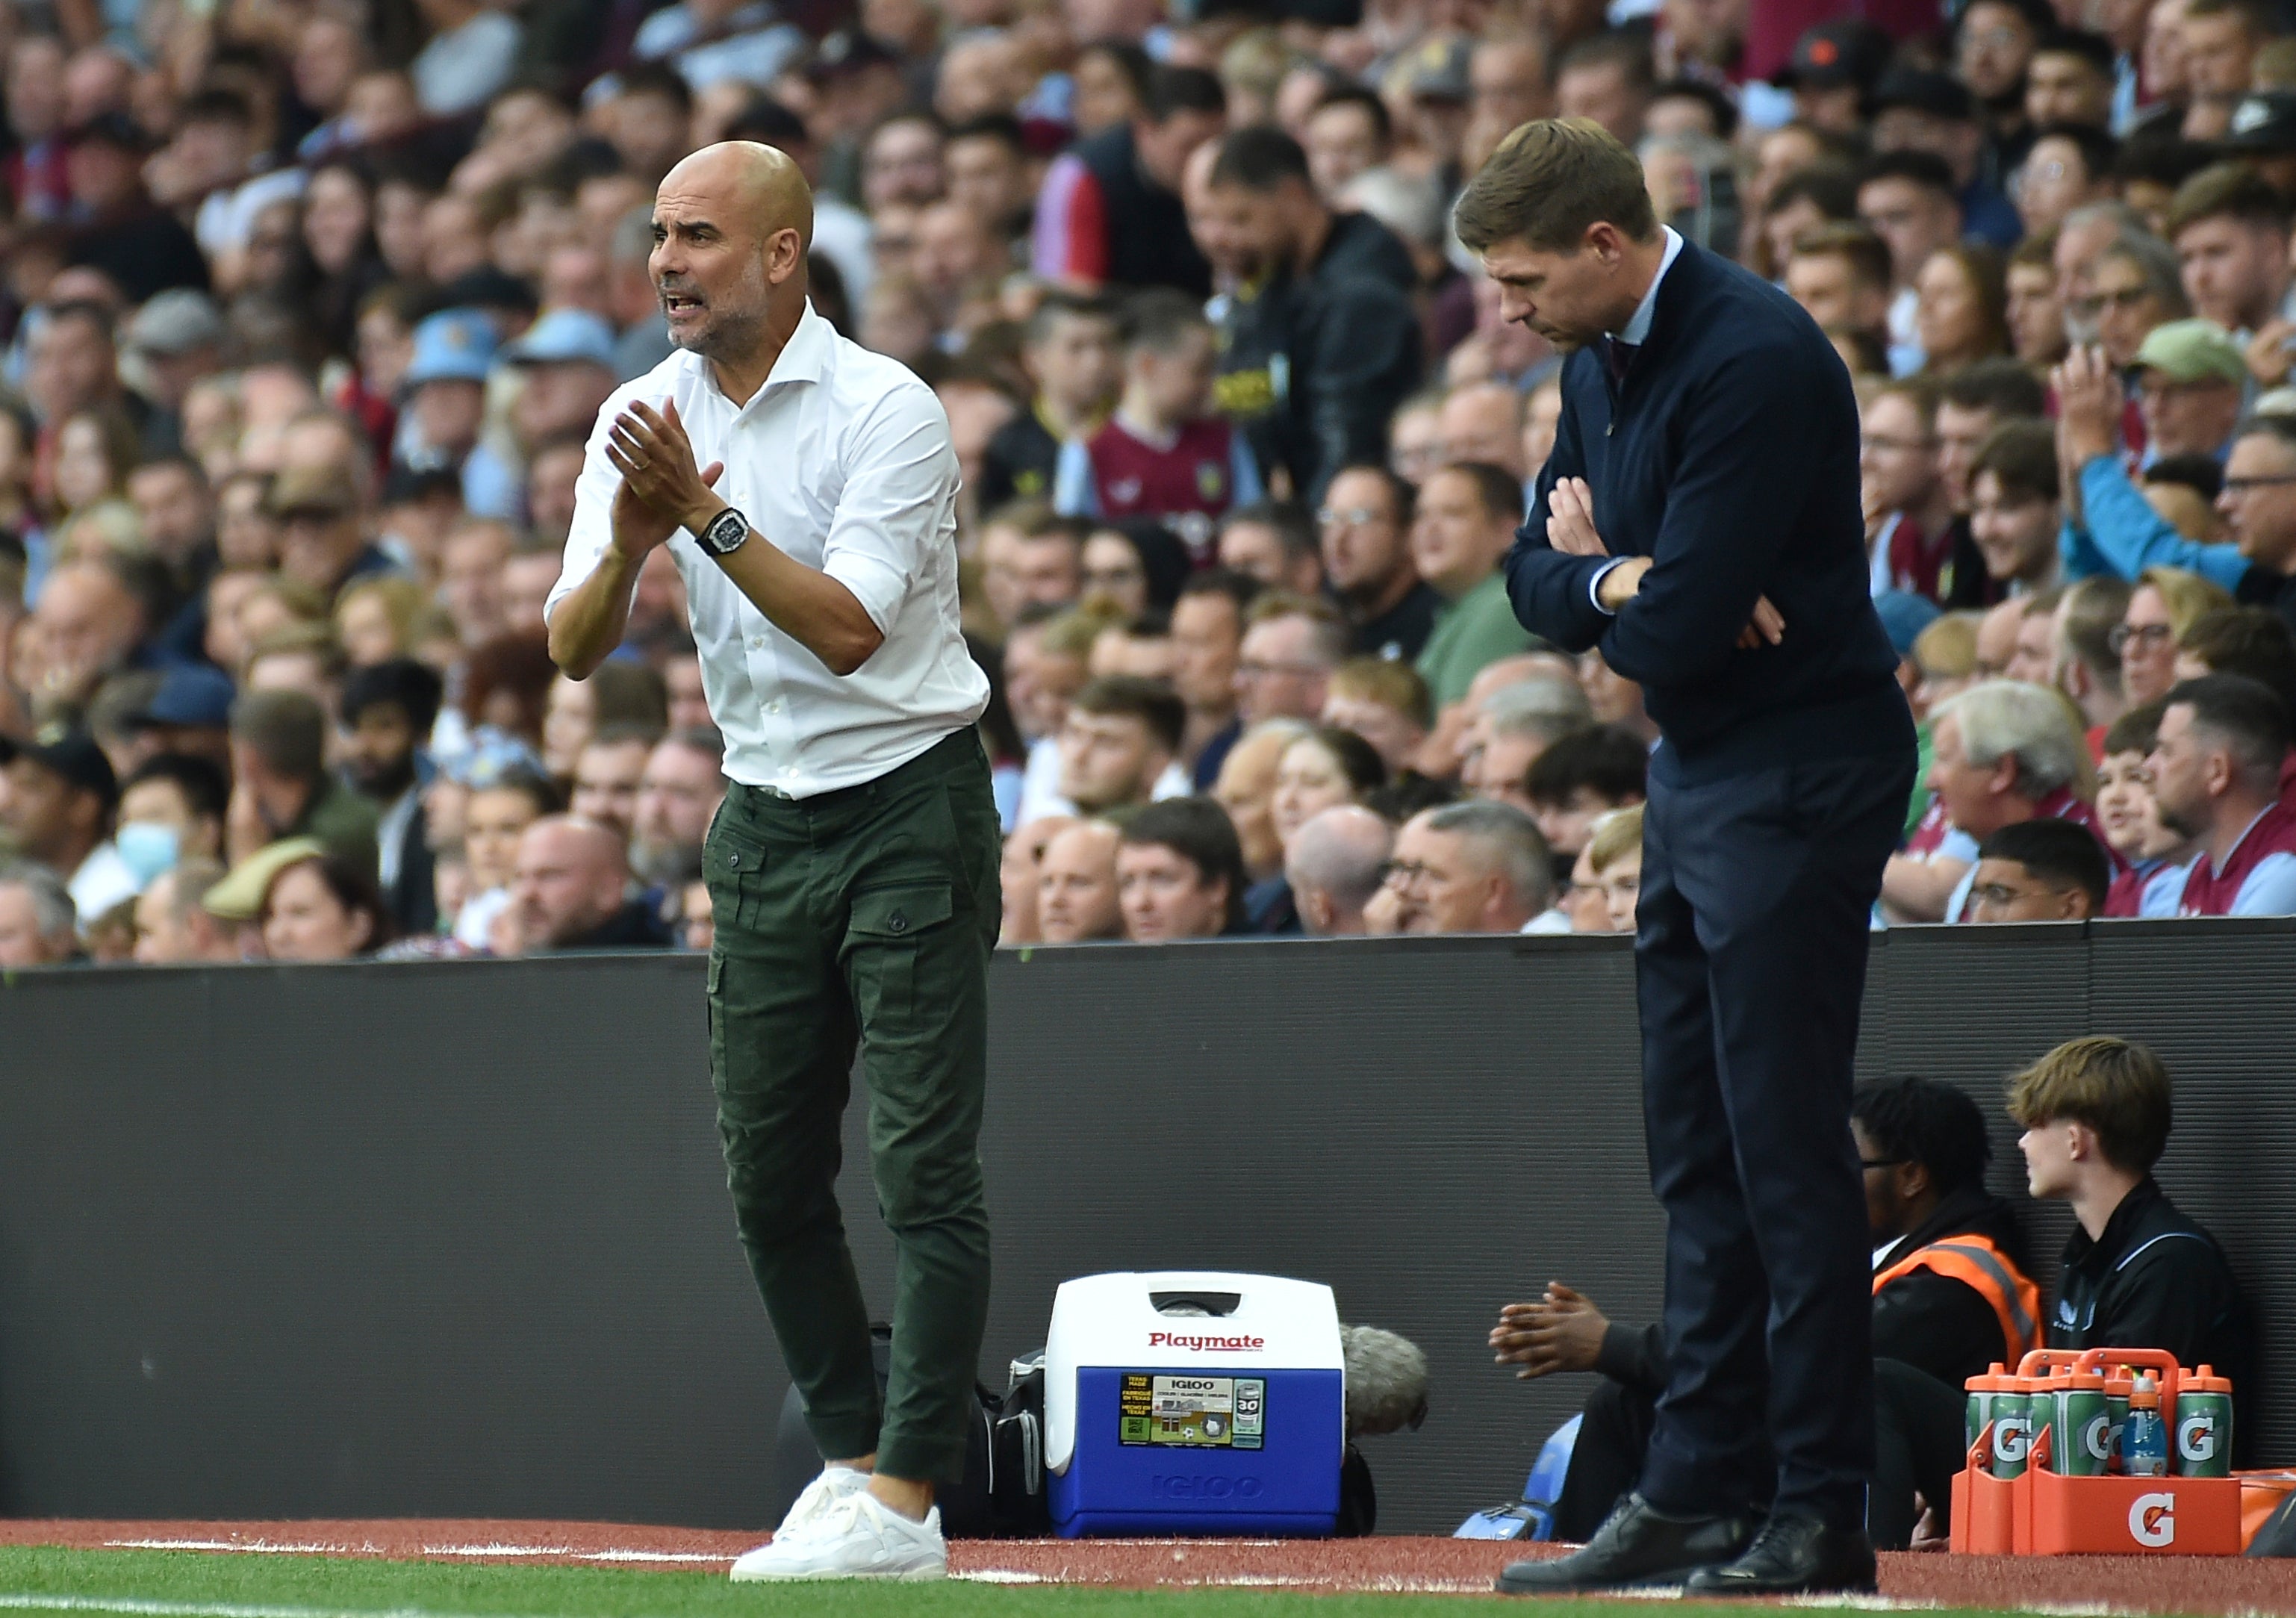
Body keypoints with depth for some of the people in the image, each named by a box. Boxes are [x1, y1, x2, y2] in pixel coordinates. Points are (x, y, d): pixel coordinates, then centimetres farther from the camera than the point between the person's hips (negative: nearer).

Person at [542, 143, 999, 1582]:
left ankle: (902, 1504, -12)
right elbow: (574, 649, -2)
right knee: (770, 1175, 7)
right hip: (766, 818, 6)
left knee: (927, 1165, -10)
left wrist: (708, 512, -26)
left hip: (911, 804, -6)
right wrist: (629, 545, -22)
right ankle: (854, 1455, 20)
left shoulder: (887, 410, -13)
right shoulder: (642, 420, 4)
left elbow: (847, 627, -23)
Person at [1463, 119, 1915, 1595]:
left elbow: (1675, 634, -24)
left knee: (1787, 1152, -8)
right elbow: (1539, 580, 12)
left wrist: (1599, 572, -3)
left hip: (1796, 780, -10)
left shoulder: (1754, 359, -21)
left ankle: (1823, 1514, -5)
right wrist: (1617, 577, -11)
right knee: (1698, 1157, 12)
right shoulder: (1602, 362, 9)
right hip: (1693, 778, 10)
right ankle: (1698, 1492, 17)